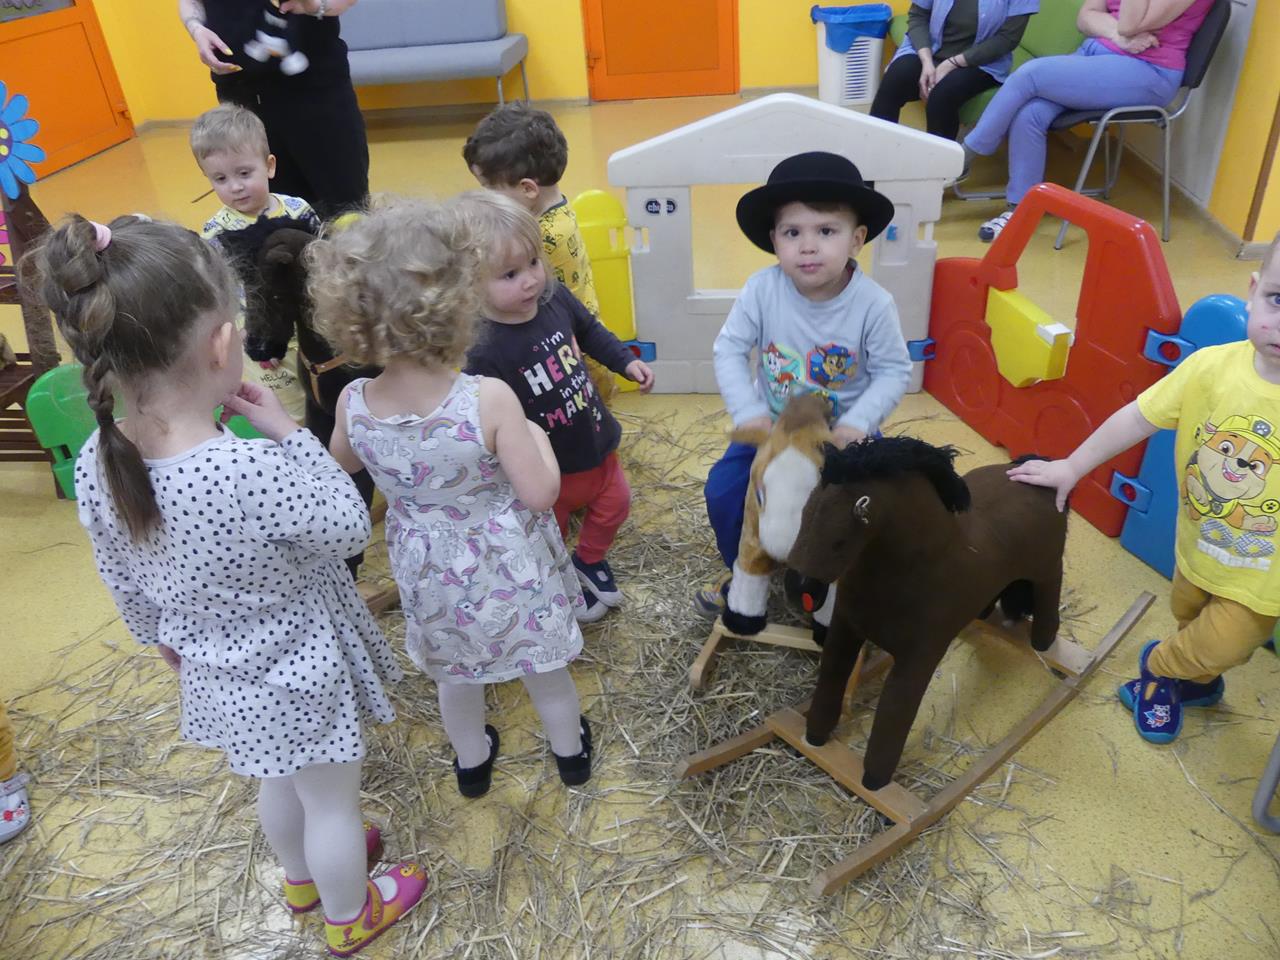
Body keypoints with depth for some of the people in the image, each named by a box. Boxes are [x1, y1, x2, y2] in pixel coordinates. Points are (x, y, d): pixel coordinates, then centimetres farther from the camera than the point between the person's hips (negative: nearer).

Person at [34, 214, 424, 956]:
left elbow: (123, 583, 0)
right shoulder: (255, 472, -39)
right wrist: (290, 433, -20)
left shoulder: (96, 466, -17)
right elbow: (350, 530, -20)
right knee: (332, 800, 22)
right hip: (295, 673, -6)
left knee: (280, 781, 33)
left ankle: (302, 878, 61)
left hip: (217, 671, 6)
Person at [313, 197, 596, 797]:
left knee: (455, 672, 30)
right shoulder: (489, 400, -33)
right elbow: (539, 493, -25)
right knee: (545, 671, 24)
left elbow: (343, 464, 4)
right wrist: (536, 437, -8)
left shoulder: (354, 405, -19)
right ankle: (570, 751, 51)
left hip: (431, 573, 4)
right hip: (508, 568, -3)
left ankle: (472, 763, 55)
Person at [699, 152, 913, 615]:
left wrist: (856, 424, -24)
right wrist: (749, 413, -20)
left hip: (843, 430, -1)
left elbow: (894, 371, -12)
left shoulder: (873, 304, -22)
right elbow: (729, 350, -12)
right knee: (723, 489, -7)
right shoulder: (761, 290, -19)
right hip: (772, 424, 2)